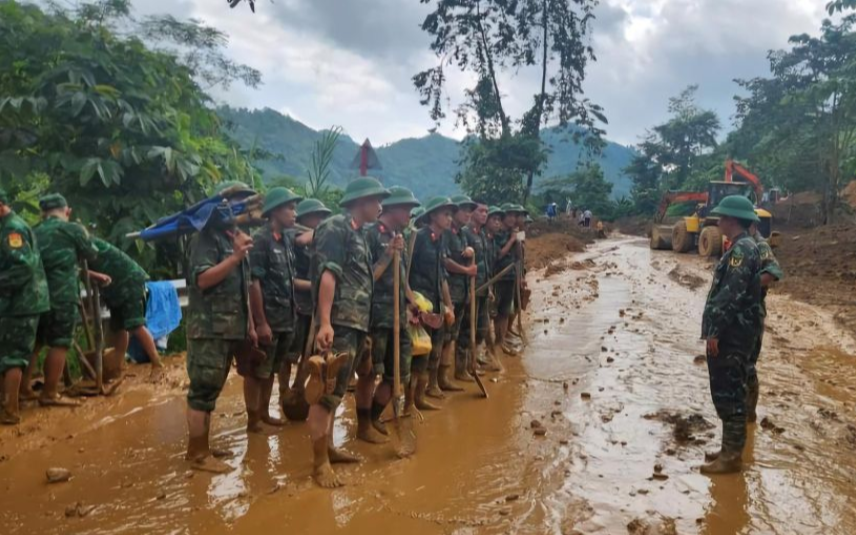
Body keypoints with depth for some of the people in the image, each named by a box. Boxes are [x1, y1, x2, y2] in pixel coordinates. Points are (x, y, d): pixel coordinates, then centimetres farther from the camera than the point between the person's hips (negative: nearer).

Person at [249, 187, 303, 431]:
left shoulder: (285, 240, 12)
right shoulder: (260, 240, -13)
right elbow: (253, 283, -17)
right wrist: (261, 322, -19)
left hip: (284, 319, 8)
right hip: (267, 320, -8)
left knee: (271, 370, 17)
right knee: (257, 371, 3)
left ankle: (264, 413, 29)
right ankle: (253, 419, 14)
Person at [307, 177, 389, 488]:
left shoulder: (359, 235, 20)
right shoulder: (335, 228, -7)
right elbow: (327, 275, -18)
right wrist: (325, 322, -25)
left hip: (356, 324, 10)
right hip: (339, 323, -10)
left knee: (337, 391, 16)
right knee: (326, 392, -8)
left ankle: (327, 448, 26)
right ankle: (320, 463, -3)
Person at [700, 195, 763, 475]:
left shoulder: (742, 249, -17)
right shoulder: (741, 248, 16)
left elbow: (732, 295, -24)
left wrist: (715, 331, -21)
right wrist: (715, 330, 22)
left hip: (731, 335, -10)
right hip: (731, 333, 10)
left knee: (729, 394, -4)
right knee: (726, 393, 16)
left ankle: (732, 456, 4)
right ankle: (730, 449, 25)